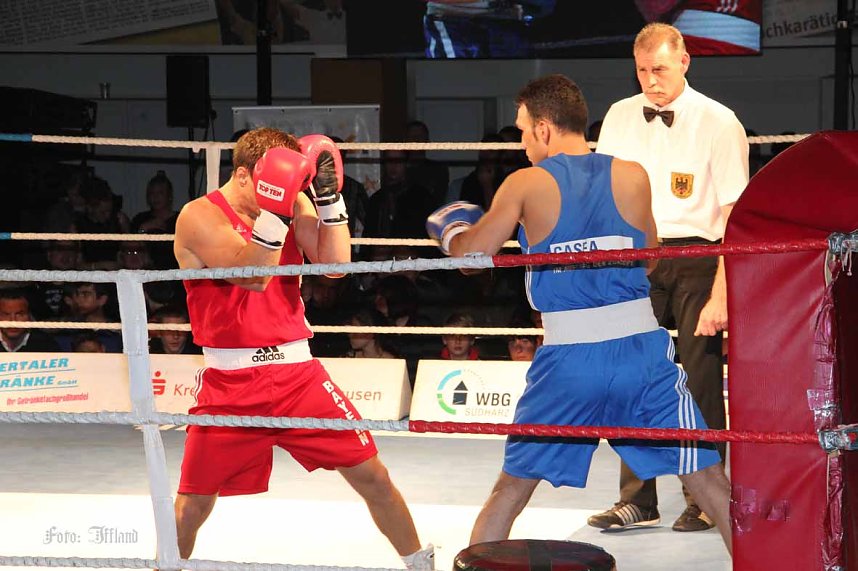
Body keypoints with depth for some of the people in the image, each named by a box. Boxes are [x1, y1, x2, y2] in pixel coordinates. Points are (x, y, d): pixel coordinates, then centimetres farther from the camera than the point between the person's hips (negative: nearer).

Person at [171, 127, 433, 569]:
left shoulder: (295, 203, 5)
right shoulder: (200, 217, -10)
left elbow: (335, 264, -6)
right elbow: (253, 275, -23)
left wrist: (329, 195, -13)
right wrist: (274, 206, -31)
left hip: (297, 372, 3)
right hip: (230, 384, -3)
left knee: (371, 475, 2)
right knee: (193, 504, -1)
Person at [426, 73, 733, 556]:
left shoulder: (526, 185, -2)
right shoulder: (633, 177, 2)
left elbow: (468, 256, 4)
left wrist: (451, 230, 24)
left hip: (568, 360, 0)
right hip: (641, 348, 1)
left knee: (512, 488, 15)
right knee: (710, 479, 6)